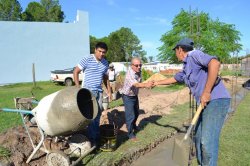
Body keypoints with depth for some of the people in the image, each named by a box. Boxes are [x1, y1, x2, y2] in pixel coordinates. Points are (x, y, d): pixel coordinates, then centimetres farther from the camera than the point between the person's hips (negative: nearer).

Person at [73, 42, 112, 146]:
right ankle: (94, 138, 10)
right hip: (88, 91, -6)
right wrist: (78, 88, -12)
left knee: (98, 114, 11)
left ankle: (94, 137, 28)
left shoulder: (105, 63, 9)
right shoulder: (87, 59, -9)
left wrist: (109, 91, 15)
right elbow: (76, 72, -6)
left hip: (99, 91, 6)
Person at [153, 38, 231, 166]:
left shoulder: (194, 54, -9)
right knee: (199, 137, 17)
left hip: (216, 101, -10)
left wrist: (206, 92, -25)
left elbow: (215, 63, -27)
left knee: (208, 141, -9)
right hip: (206, 103, 10)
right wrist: (157, 83, 48)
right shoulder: (186, 68, 19)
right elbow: (174, 79, 37)